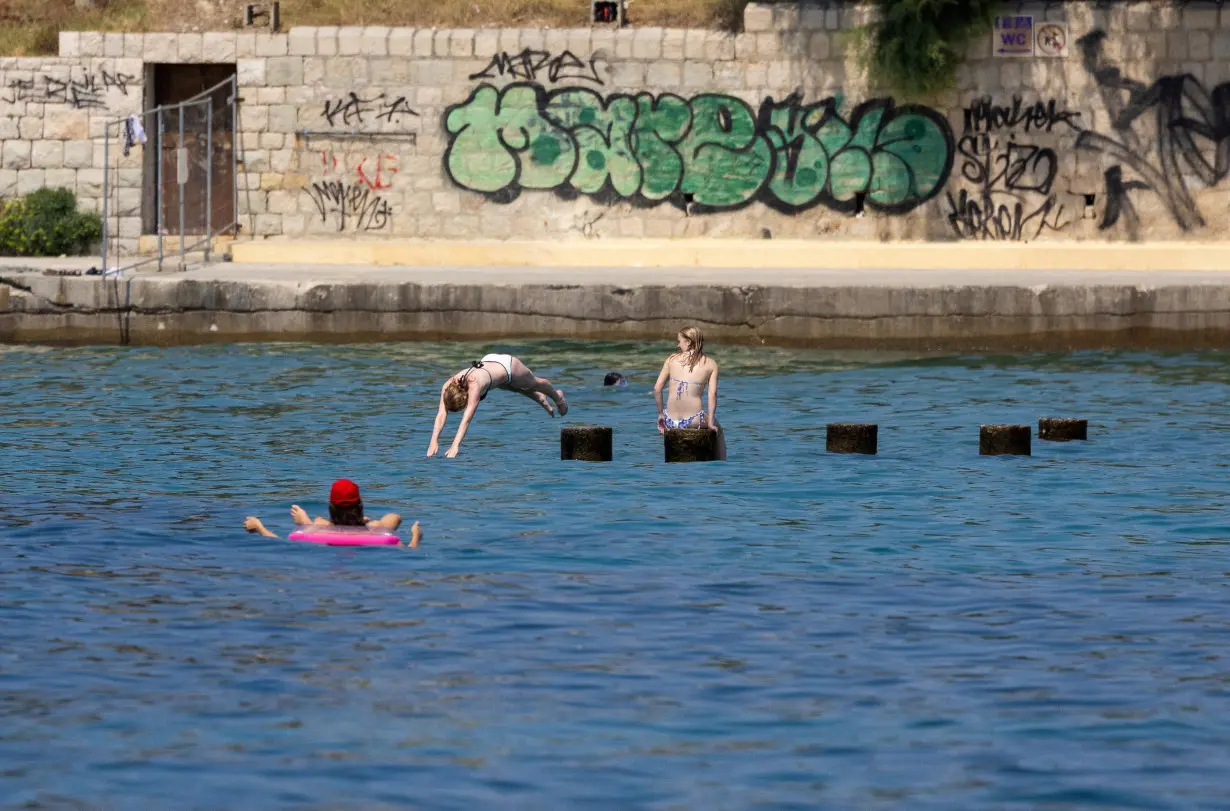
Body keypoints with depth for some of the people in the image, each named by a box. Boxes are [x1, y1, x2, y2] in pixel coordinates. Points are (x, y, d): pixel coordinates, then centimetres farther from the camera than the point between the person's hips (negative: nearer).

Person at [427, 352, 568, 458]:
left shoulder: (474, 385, -50)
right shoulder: (448, 386, -35)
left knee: (534, 384, 28)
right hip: (489, 362, 5)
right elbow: (441, 414, -39)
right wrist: (434, 441, -50)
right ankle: (541, 398, 68)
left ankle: (558, 397, 62)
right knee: (516, 389, 35)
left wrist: (455, 446, -60)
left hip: (508, 365, -5)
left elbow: (467, 417, -54)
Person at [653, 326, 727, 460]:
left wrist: (660, 414, 13)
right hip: (694, 420, -2)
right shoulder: (710, 364, 2)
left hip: (671, 420, 2)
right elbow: (712, 393, -6)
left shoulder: (672, 359, 5)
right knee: (717, 429, 32)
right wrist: (711, 422, 0)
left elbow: (657, 388, 2)